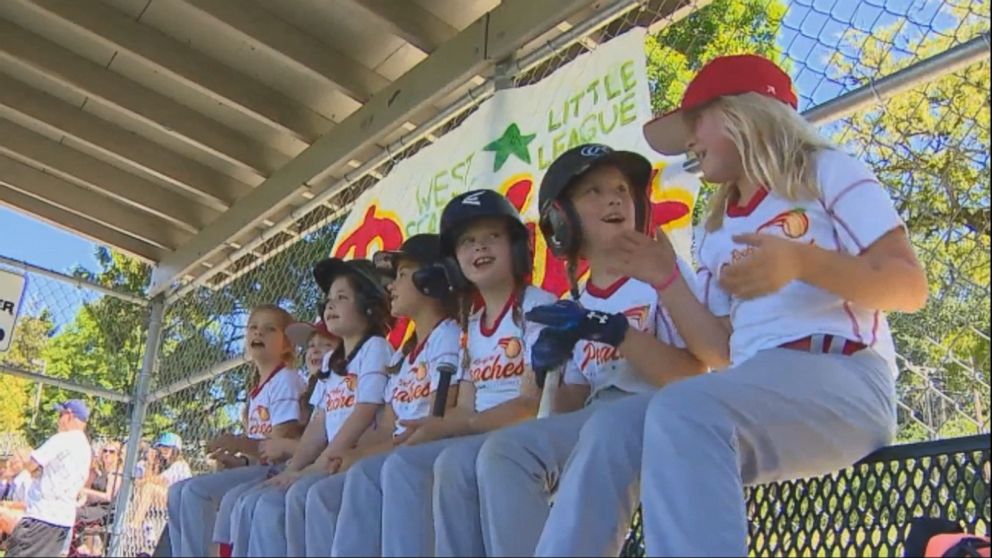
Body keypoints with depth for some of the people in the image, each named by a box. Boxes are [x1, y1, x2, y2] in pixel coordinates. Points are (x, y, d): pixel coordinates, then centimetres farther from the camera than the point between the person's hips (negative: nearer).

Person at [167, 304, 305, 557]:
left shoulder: (285, 380, -8)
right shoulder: (257, 391, 20)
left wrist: (242, 444, -28)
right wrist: (238, 460, 1)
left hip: (276, 471, -10)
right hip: (259, 468, 10)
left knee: (196, 490, -21)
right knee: (178, 491, 4)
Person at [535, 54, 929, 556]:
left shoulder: (828, 172, 7)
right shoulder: (714, 234, 22)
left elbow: (910, 288, -4)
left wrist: (801, 261, -20)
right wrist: (667, 281, 7)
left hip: (842, 381, -6)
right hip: (752, 394, 6)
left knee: (681, 413, -34)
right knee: (610, 433, -18)